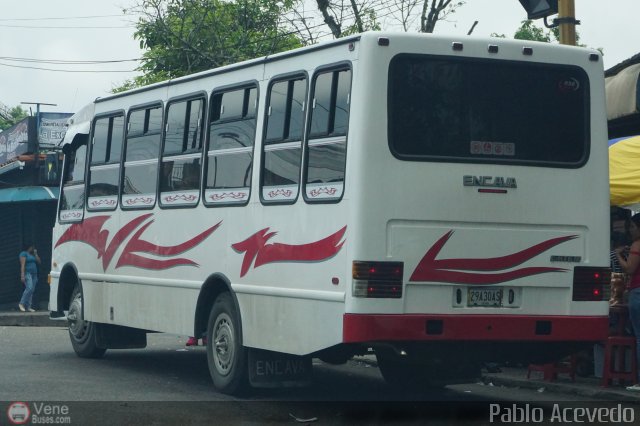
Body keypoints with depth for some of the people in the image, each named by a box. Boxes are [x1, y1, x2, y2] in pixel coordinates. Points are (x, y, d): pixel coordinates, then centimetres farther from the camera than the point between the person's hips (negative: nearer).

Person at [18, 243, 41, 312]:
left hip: (34, 274, 8)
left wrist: (35, 254, 10)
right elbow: (22, 265, -11)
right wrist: (22, 275, -20)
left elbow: (38, 261, 14)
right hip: (27, 273, -8)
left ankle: (28, 307, -2)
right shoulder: (24, 253, -2)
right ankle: (21, 303, -16)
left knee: (32, 291, 0)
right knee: (29, 288, -22)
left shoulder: (33, 255, 22)